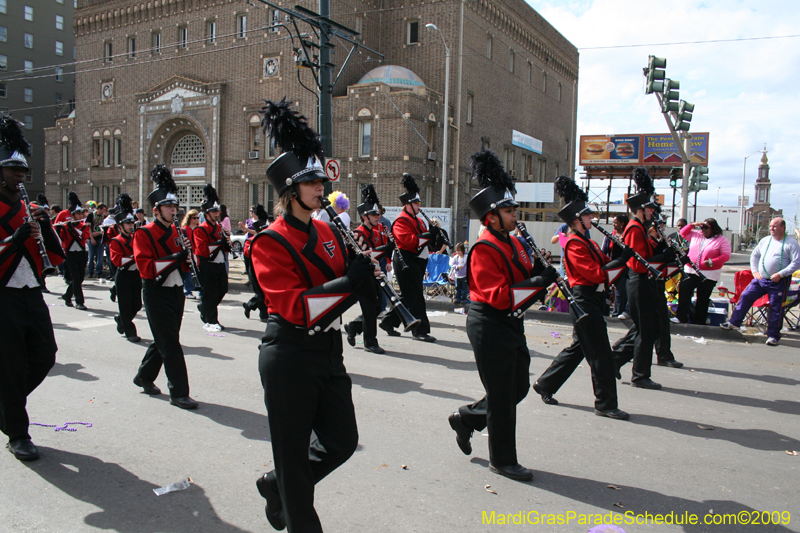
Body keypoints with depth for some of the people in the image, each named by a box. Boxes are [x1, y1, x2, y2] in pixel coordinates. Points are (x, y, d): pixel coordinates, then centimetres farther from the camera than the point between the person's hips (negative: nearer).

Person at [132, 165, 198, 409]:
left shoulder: (176, 232, 11)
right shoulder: (144, 234, -9)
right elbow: (145, 267, -20)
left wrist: (187, 252, -8)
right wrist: (176, 256, -25)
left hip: (176, 291, 7)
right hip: (157, 294, -7)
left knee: (163, 340, 17)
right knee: (170, 343, -6)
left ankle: (144, 377, 37)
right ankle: (179, 392, -1)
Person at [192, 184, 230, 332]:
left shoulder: (219, 227, 16)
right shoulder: (200, 229, -8)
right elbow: (202, 249, -19)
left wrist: (227, 244, -1)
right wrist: (219, 243, -24)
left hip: (220, 264, 8)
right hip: (207, 266, -8)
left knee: (222, 290, 13)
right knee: (210, 293, -3)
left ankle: (203, 308, 36)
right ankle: (211, 321, 6)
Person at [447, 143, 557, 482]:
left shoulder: (513, 243, 12)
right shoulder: (484, 250, -18)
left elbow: (523, 278, 18)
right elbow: (497, 295, -25)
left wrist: (539, 274, -3)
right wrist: (537, 282, -30)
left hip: (511, 325, 10)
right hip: (490, 328, -10)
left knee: (519, 387, 17)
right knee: (502, 396, 1)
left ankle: (466, 418, 33)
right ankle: (502, 460, 18)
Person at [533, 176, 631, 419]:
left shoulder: (587, 242, 17)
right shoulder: (574, 244, -15)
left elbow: (605, 264, 14)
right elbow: (596, 274, -22)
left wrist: (621, 257, -2)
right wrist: (622, 260, -19)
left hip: (591, 301, 10)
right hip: (584, 302, -10)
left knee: (578, 348, 17)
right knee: (600, 354, -4)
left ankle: (545, 385, 27)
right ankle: (606, 404, 6)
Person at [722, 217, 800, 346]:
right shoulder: (765, 240, 11)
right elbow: (754, 255, 20)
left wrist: (780, 274, -19)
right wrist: (755, 271, 6)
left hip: (779, 282, -5)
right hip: (761, 278, 5)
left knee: (776, 308, 1)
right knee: (745, 296, 0)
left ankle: (773, 335, 11)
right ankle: (734, 322, 11)